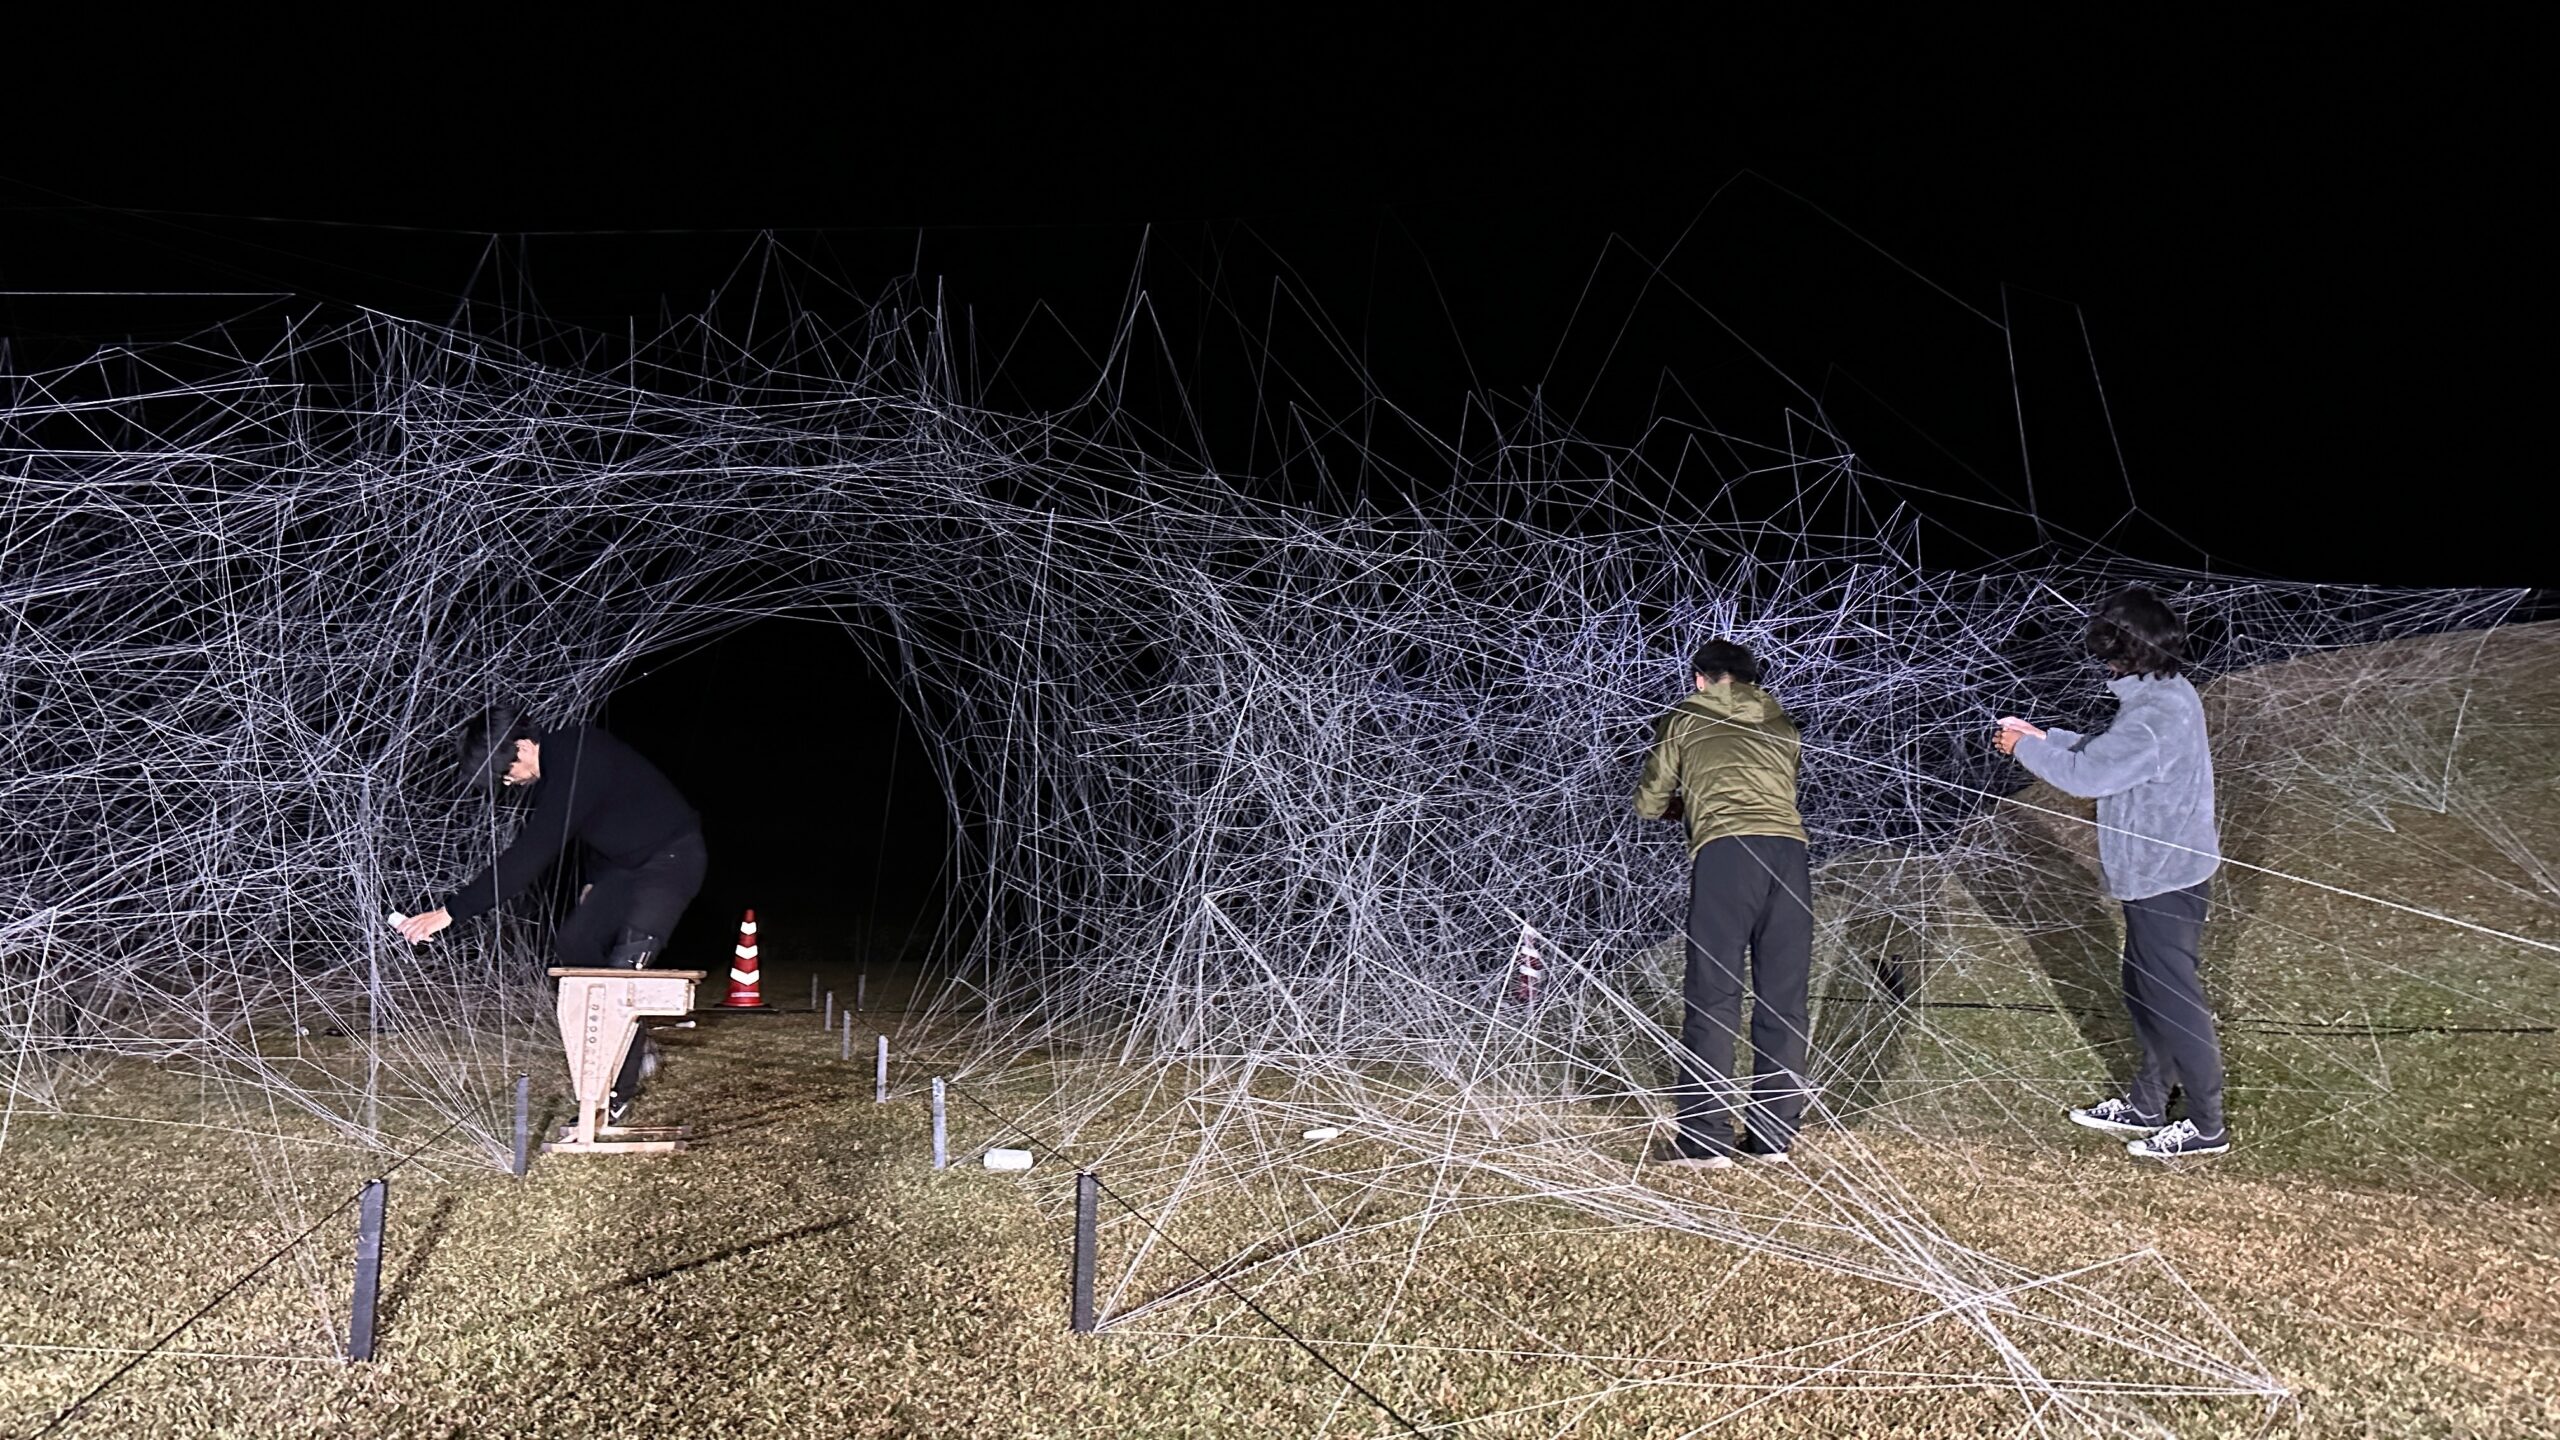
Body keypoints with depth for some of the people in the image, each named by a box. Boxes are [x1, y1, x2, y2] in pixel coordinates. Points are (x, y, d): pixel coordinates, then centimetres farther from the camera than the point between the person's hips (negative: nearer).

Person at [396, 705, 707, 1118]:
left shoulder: (573, 771, -29)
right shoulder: (562, 754, 2)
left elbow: (526, 857, -31)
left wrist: (449, 911, -28)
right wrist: (595, 880, 21)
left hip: (672, 858, -11)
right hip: (627, 862, 11)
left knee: (624, 967, -15)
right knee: (573, 942, 8)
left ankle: (618, 1091, -6)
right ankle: (635, 1050, 17)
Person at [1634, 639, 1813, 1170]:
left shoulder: (1684, 717, 19)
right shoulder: (1781, 723, 28)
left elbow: (1648, 804, 23)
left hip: (1726, 849, -3)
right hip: (1789, 847, 4)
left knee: (1712, 997, -2)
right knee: (1783, 997, 8)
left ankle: (1706, 1139, -4)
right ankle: (1773, 1134, 13)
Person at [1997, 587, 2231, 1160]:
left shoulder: (2155, 715, -26)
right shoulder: (2169, 694, 7)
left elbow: (2086, 775, -25)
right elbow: (2105, 751, 16)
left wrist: (2026, 748, -11)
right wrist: (2044, 737, 9)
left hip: (2163, 879, -11)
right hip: (2159, 872, 11)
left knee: (2173, 1000, 1)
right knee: (2145, 991, 20)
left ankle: (2206, 1126, 14)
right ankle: (2145, 1106, 33)